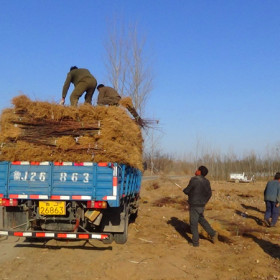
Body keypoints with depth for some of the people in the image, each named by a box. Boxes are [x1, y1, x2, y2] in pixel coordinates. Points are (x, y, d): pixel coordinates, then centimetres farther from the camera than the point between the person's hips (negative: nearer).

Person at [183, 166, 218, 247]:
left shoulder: (194, 180, -21)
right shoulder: (206, 181, 1)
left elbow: (186, 191, -14)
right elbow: (209, 193, 9)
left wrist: (184, 190, 9)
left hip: (194, 205, -7)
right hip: (202, 205, 7)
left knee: (193, 223, 5)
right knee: (201, 219, 26)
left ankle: (195, 242, 12)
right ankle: (212, 233, 24)